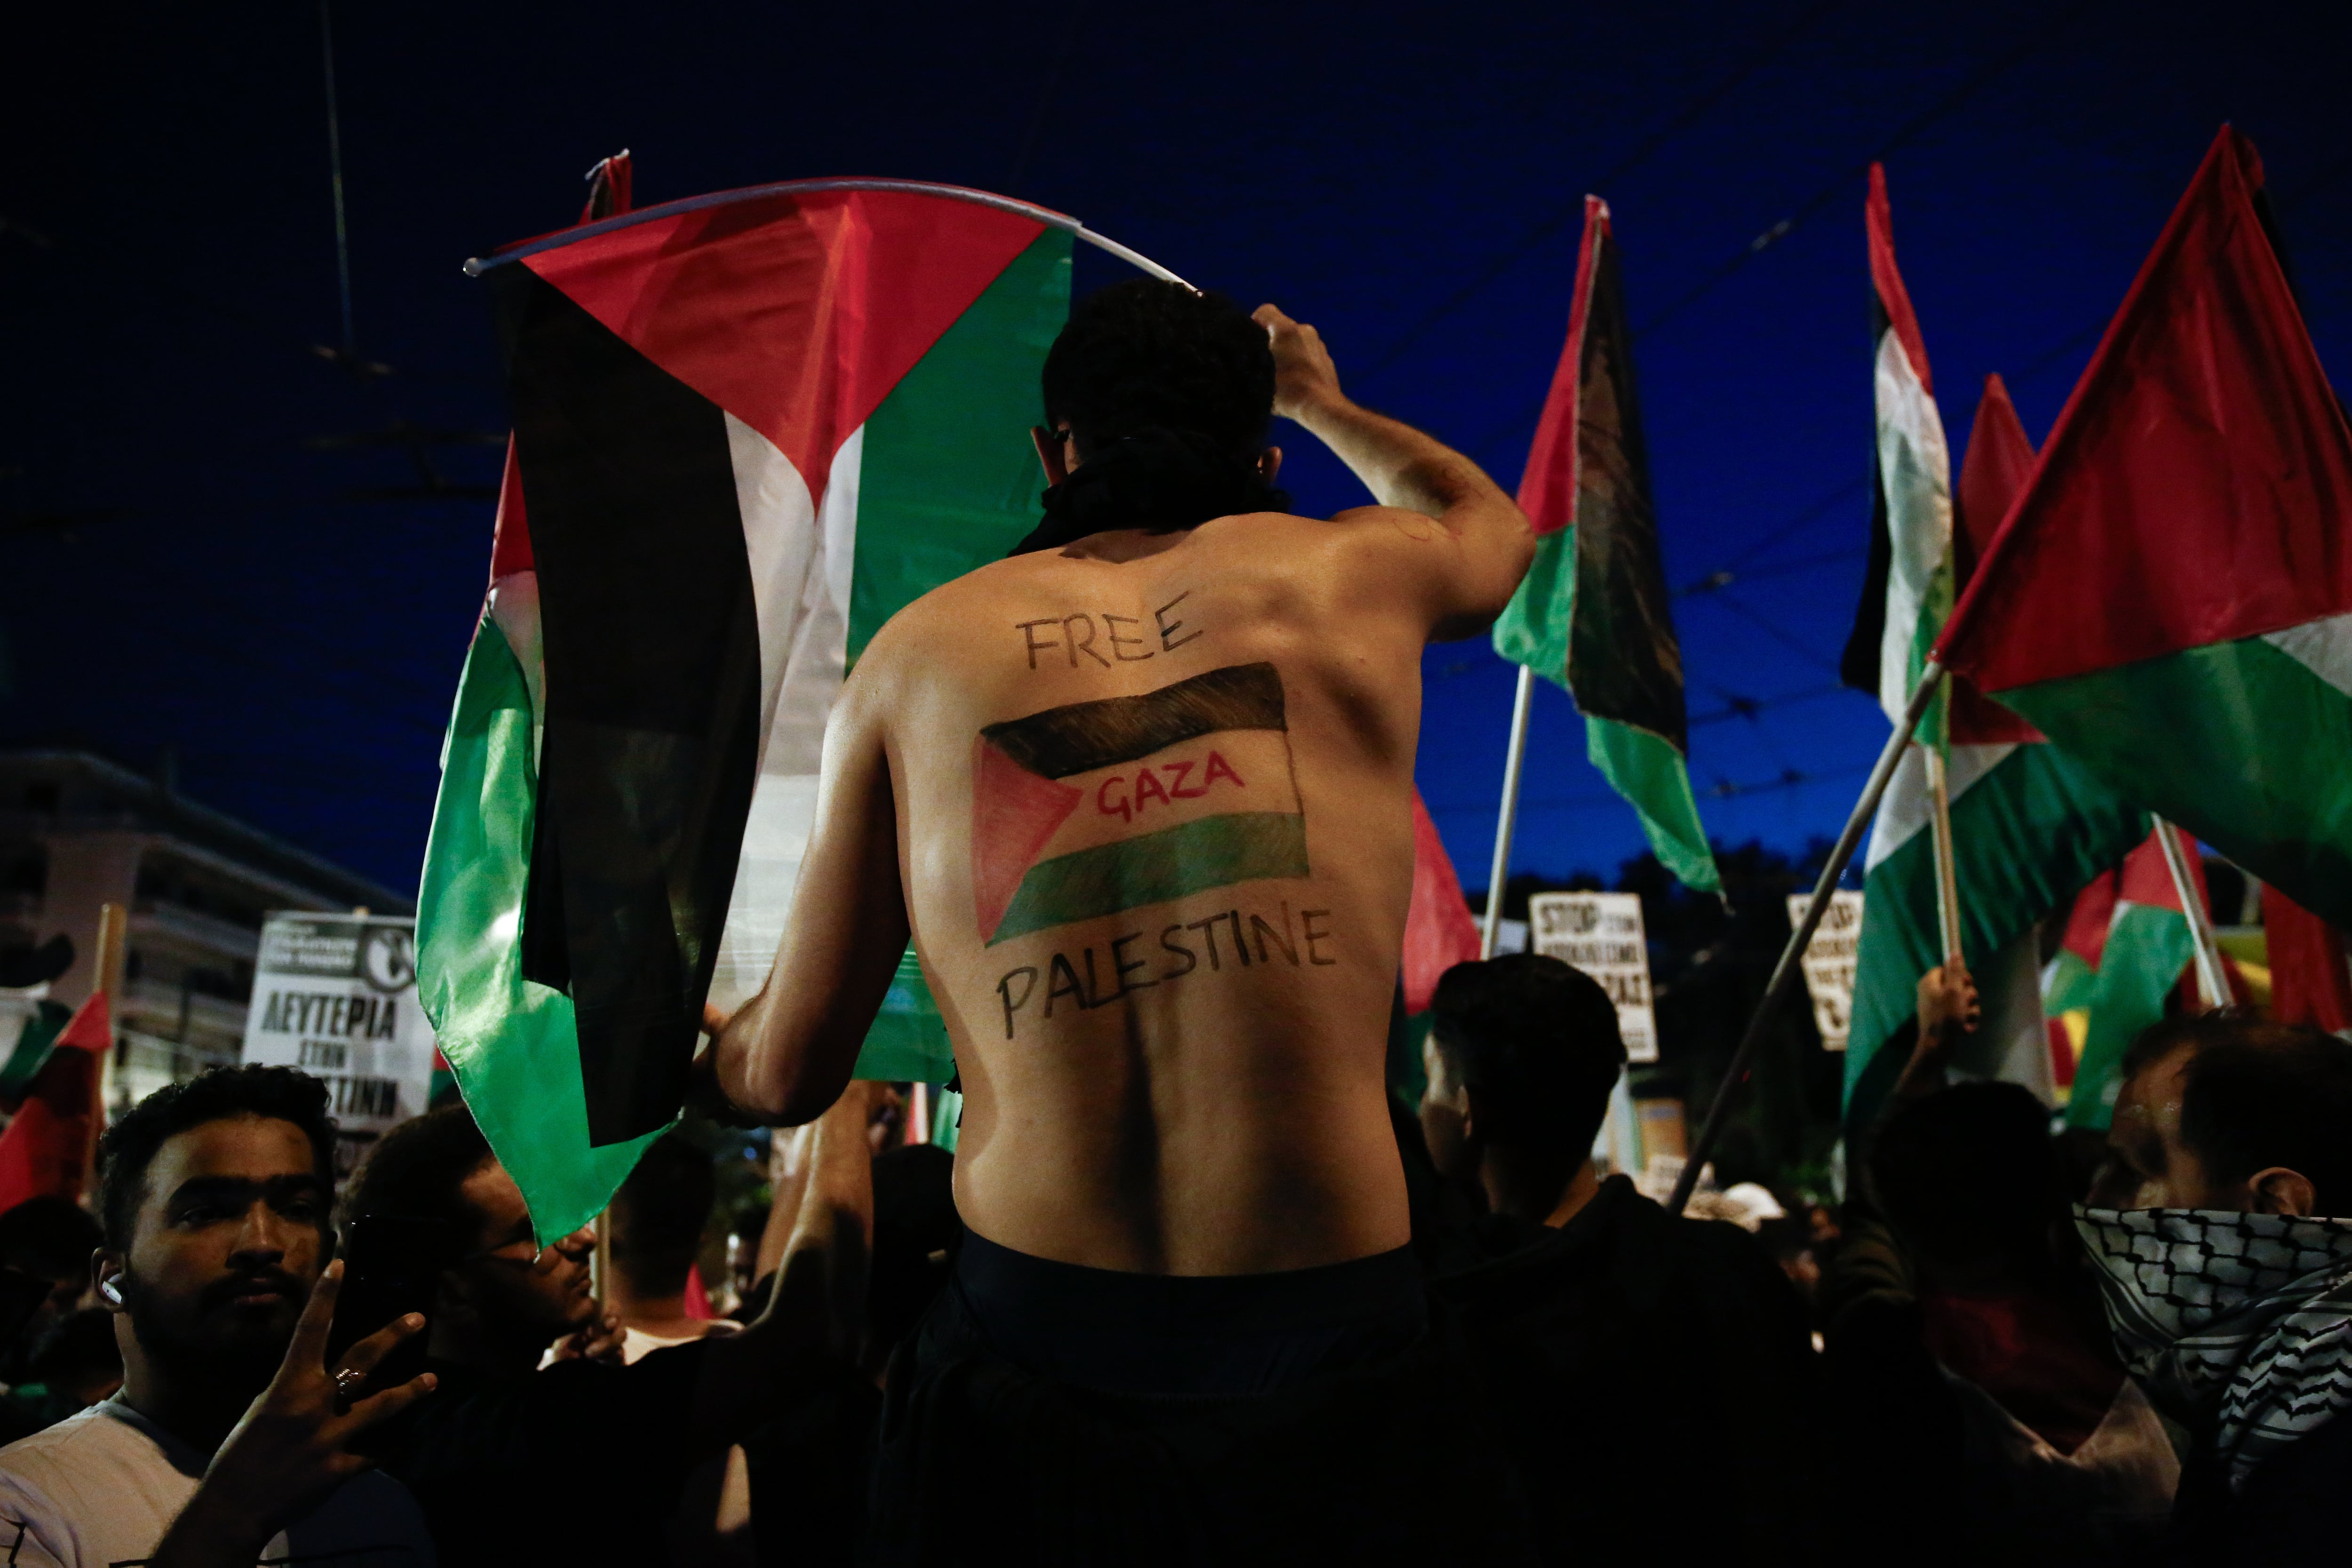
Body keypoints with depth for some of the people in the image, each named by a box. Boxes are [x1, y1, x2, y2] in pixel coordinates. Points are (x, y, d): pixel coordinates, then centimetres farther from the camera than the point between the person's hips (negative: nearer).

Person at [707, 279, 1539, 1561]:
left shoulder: (915, 652, 5)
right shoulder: (1355, 576, 5)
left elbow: (785, 1075, 9)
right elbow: (1491, 522, 33)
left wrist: (712, 1043, 34)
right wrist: (1319, 400, 50)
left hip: (1026, 1342, 1)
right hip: (1324, 1331, 0)